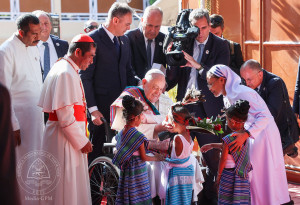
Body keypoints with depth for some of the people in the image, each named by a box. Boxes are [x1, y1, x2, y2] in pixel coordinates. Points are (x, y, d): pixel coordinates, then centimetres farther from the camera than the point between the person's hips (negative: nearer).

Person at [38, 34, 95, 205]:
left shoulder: (69, 70, 14)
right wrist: (81, 141, -15)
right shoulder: (65, 73, -18)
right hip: (64, 139, -10)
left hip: (72, 136, 10)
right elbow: (65, 114, -22)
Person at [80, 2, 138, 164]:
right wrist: (92, 109, -15)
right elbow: (85, 78, -12)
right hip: (101, 108, -7)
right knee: (97, 150, 1)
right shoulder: (92, 40, -10)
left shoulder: (124, 40, 13)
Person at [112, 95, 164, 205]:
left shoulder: (121, 133, 4)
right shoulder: (138, 136, -17)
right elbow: (143, 157, -11)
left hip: (125, 171, 8)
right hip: (137, 170, -8)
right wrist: (156, 158, 5)